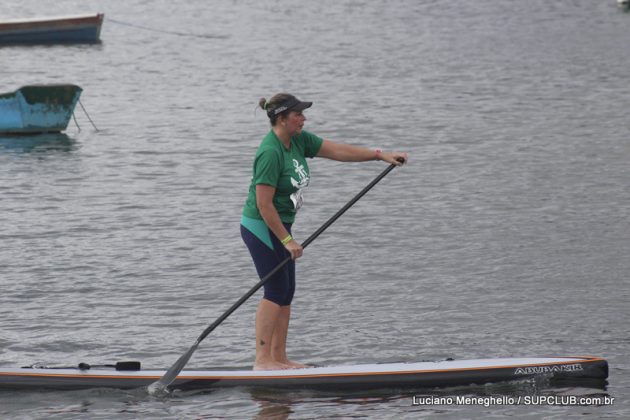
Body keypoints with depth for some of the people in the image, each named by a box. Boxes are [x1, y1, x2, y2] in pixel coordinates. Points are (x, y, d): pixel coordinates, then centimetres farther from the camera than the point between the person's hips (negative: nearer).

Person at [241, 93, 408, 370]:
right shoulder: (271, 152, -24)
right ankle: (262, 359, -5)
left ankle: (279, 358, 14)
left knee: (286, 292, 9)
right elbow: (264, 204, -24)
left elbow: (337, 151, 9)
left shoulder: (298, 140, 3)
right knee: (276, 291, -9)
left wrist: (380, 155, 6)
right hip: (262, 228, -9)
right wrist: (287, 240, -20)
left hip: (279, 226, 9)